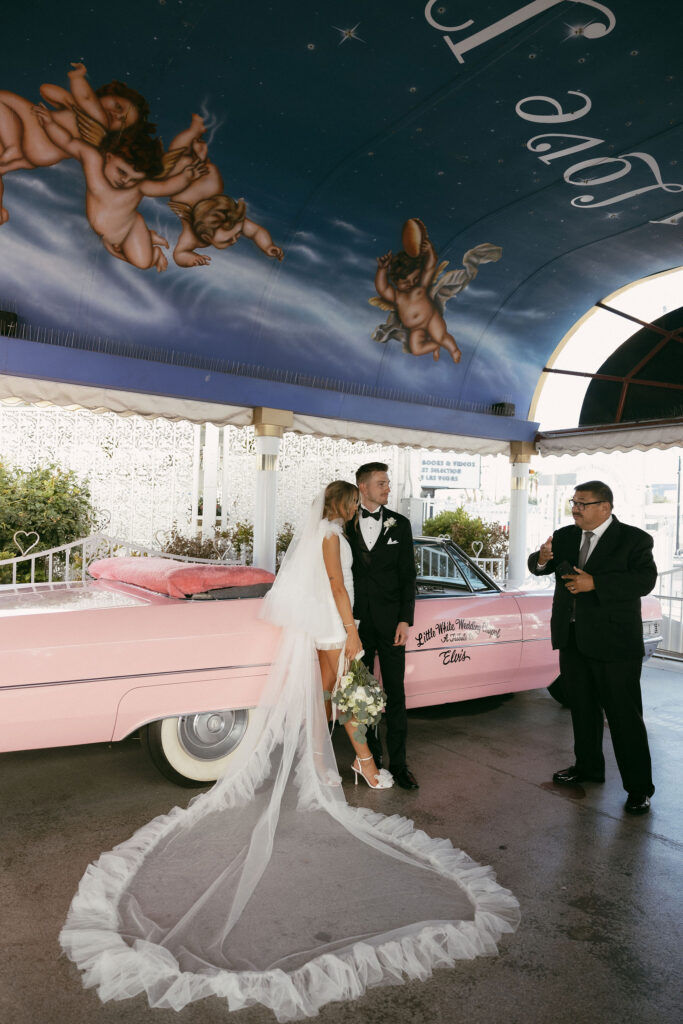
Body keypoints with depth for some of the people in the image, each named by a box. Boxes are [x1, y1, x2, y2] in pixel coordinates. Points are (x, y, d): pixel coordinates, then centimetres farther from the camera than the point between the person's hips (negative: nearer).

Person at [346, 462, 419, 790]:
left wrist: (405, 620, -4)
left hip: (390, 621, 0)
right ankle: (371, 754, 25)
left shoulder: (399, 524, 5)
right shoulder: (345, 524, 3)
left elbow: (407, 575, 4)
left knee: (395, 693, 1)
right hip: (357, 621, 0)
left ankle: (398, 762, 10)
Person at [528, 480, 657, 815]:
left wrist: (594, 583, -27)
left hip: (614, 643, -6)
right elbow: (537, 569, 8)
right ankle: (588, 766, 36)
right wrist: (541, 560, -17)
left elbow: (644, 580, -19)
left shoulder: (634, 539, -8)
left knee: (624, 715, 0)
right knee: (582, 708, 19)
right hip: (573, 639, 6)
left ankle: (638, 787, 12)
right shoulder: (564, 536, 8)